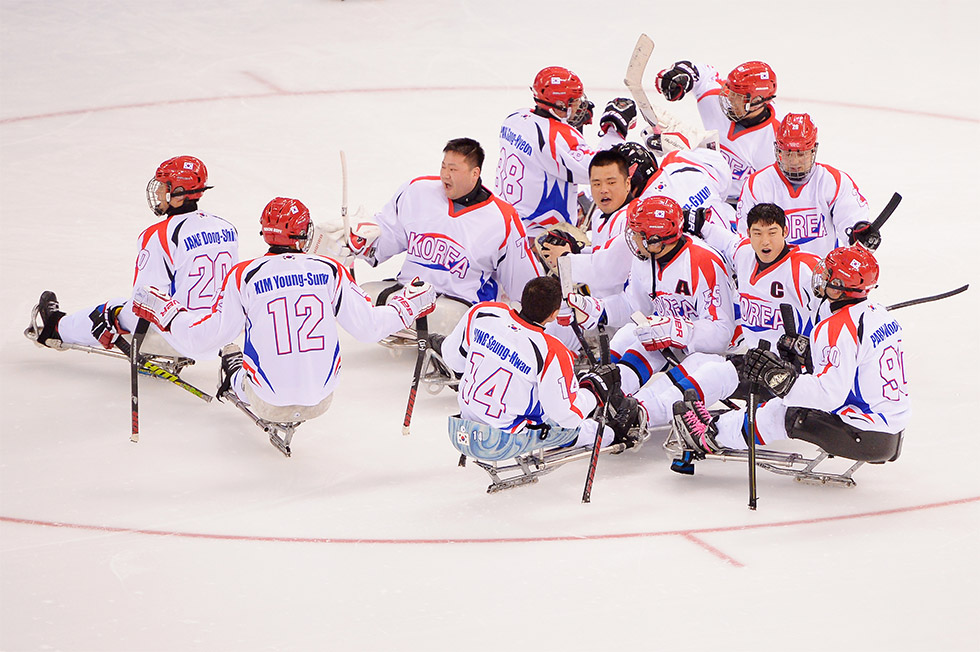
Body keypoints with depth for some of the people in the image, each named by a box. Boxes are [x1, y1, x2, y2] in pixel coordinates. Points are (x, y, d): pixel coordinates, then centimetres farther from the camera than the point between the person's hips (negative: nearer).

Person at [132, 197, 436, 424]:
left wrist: (162, 310, 12)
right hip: (321, 400, -1)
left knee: (230, 356, 32)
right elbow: (368, 326, -1)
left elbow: (207, 334, -4)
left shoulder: (244, 276, -9)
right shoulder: (331, 271, -5)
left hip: (268, 402, 1)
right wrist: (410, 303, 17)